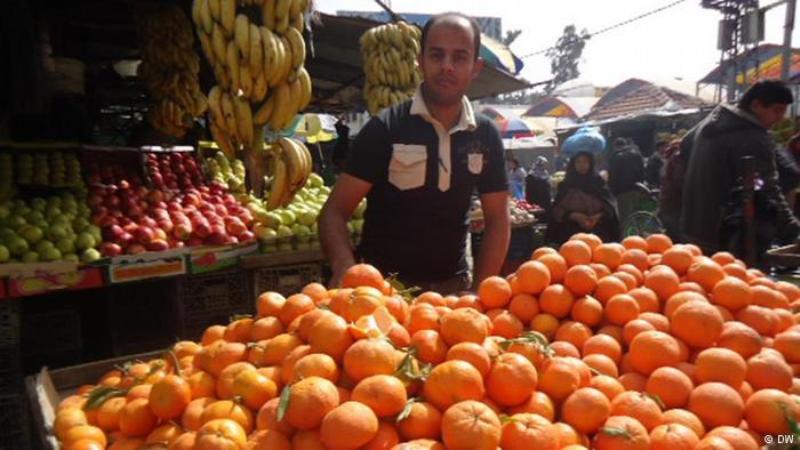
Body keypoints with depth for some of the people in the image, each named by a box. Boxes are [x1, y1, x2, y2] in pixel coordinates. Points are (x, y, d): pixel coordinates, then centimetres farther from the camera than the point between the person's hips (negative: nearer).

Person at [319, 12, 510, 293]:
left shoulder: (486, 136, 0)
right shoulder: (384, 128, -10)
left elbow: (497, 220, 4)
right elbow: (335, 212, -13)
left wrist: (479, 290, -8)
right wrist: (345, 269, -31)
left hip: (452, 286, 3)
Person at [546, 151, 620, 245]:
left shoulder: (599, 182, 8)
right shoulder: (566, 185, 7)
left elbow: (610, 205, 5)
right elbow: (557, 210, 2)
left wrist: (599, 216, -14)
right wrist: (573, 216, -15)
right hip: (572, 233, 0)